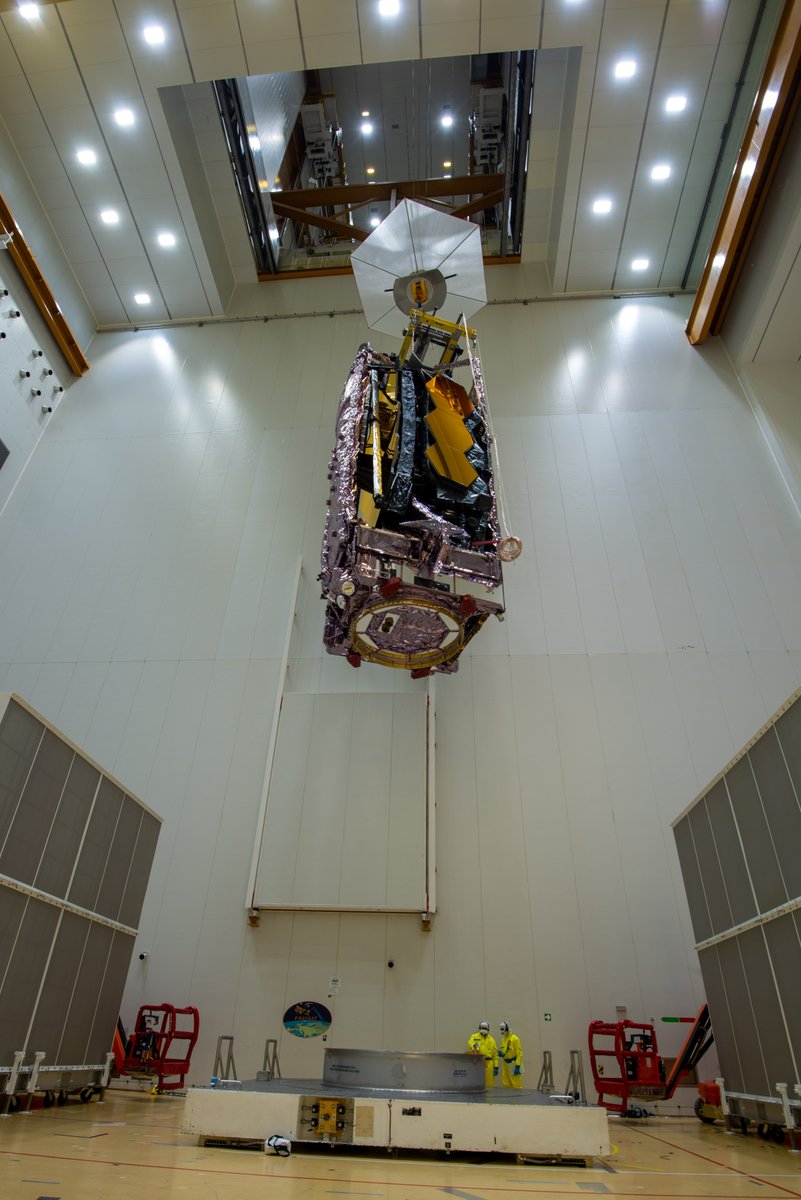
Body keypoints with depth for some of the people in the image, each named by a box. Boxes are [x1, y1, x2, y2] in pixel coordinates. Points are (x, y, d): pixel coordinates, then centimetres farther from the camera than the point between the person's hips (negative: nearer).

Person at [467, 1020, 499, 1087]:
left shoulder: (492, 1040, 11)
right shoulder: (474, 1037, 6)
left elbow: (495, 1054, 9)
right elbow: (470, 1043, -15)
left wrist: (496, 1067, 1)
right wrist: (473, 1045, -39)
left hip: (488, 1064, 2)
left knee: (489, 1084, 4)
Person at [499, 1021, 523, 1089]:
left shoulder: (515, 1038, -13)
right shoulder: (503, 1039, 12)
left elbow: (519, 1053, -16)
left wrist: (517, 1067, -21)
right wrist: (501, 1054, 1)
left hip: (513, 1064, -8)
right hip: (506, 1064, 8)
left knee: (516, 1085, -5)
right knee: (506, 1085, 10)